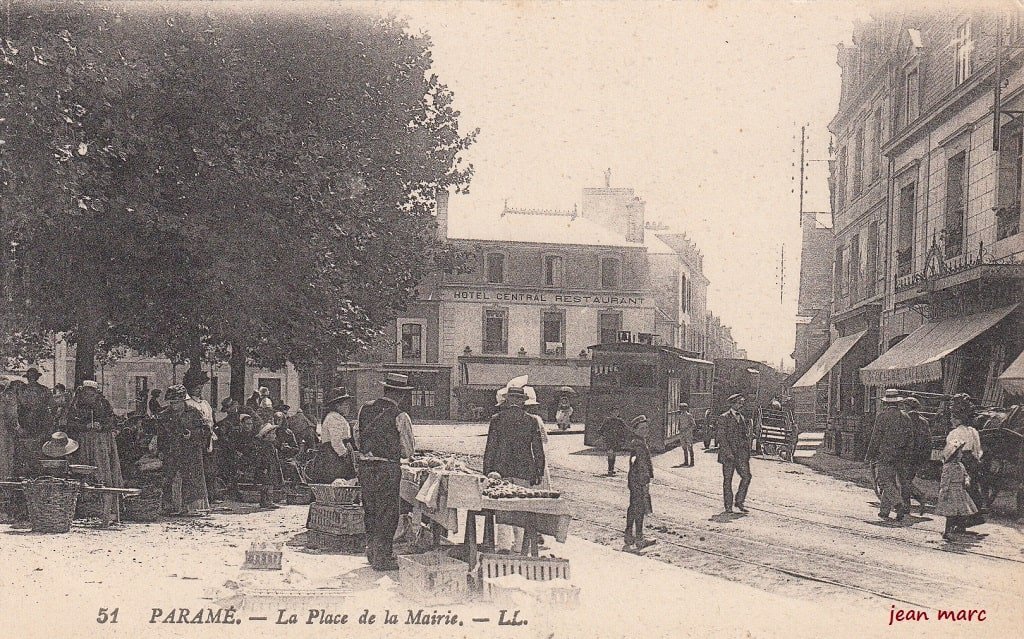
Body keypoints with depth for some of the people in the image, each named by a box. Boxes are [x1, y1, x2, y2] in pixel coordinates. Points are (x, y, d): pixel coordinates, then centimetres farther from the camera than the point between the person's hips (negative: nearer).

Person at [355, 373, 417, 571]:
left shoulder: (365, 409, 6)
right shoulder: (400, 416, -10)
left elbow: (358, 440, 14)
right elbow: (409, 451, -2)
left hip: (364, 465, 6)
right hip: (388, 469, -6)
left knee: (370, 510, 19)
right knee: (388, 513, 5)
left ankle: (372, 551, 30)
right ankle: (382, 558, 9)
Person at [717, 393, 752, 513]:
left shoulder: (742, 418, 15)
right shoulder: (723, 418, -7)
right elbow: (720, 436, -12)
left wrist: (747, 450, 10)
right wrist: (728, 452, -18)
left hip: (741, 454, 6)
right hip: (728, 453, -6)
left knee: (746, 476, -4)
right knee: (727, 480, 1)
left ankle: (739, 501, 10)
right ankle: (728, 506, 10)